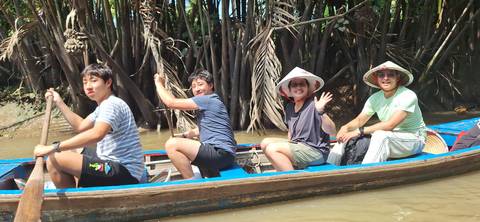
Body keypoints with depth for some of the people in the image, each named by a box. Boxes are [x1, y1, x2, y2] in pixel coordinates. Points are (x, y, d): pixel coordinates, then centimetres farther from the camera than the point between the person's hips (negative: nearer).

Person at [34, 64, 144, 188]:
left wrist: (53, 148, -34)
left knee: (54, 160, -14)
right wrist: (59, 103, 23)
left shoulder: (112, 104, -16)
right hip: (114, 166, 11)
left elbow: (96, 134, -33)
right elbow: (80, 126, 29)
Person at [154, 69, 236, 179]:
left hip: (221, 154, -11)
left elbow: (171, 102, -12)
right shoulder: (206, 103, 21)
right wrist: (185, 134, 9)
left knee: (172, 144, -19)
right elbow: (200, 130, 29)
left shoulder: (208, 100, -10)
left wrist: (158, 83, 3)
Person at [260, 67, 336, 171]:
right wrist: (289, 144, 5)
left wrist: (321, 112, -38)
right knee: (265, 143, 6)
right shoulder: (289, 107, 8)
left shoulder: (313, 104, -16)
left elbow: (332, 132, -22)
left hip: (315, 150, -9)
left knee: (272, 149, -20)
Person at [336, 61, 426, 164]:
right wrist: (346, 127, -22)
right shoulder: (375, 98, 1)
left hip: (415, 140, -6)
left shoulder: (408, 96, -19)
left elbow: (390, 125, -28)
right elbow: (360, 120, 2)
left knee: (380, 135, -35)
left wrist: (360, 131, -31)